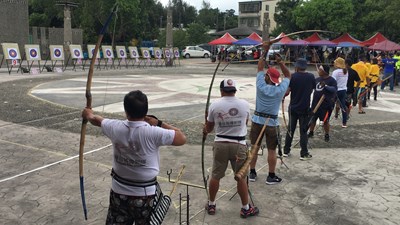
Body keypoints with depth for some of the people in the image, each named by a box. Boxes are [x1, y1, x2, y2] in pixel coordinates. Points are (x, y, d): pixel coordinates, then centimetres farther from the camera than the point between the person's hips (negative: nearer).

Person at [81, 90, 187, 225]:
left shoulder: (115, 128, -10)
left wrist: (89, 114, 35)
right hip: (145, 195, -3)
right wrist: (159, 123, -8)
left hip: (119, 192, 3)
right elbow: (182, 139, -13)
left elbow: (96, 120, 12)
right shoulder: (153, 133, -23)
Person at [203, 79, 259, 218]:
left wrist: (205, 130, 29)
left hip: (220, 144, 1)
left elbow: (208, 128, 7)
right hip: (239, 145, 0)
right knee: (241, 177, 11)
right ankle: (246, 208, 22)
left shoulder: (214, 105, -5)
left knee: (215, 176, 14)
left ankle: (211, 205, 29)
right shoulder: (245, 104, -4)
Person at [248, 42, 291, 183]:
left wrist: (265, 52, 7)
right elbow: (288, 75, 7)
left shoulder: (261, 86, -8)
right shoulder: (281, 89, -9)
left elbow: (260, 68, 4)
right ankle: (271, 176, 13)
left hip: (257, 121, 2)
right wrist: (280, 62, 0)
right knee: (272, 150, 6)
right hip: (272, 123, -2)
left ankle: (252, 173, 20)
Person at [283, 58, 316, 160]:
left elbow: (287, 91, -15)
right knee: (303, 131, 6)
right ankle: (304, 153, 8)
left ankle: (286, 151, 18)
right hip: (305, 108, 0)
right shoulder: (311, 77, -5)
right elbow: (313, 89, 7)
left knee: (290, 129, 11)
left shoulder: (293, 76, -11)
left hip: (293, 107, 0)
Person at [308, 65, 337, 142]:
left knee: (325, 120, 1)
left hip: (326, 104, -6)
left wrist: (325, 86, -33)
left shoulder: (331, 80, -10)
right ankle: (311, 132, 29)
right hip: (315, 103, 6)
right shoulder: (317, 79, 9)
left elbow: (334, 89, -24)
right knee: (312, 118, 14)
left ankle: (327, 135, 17)